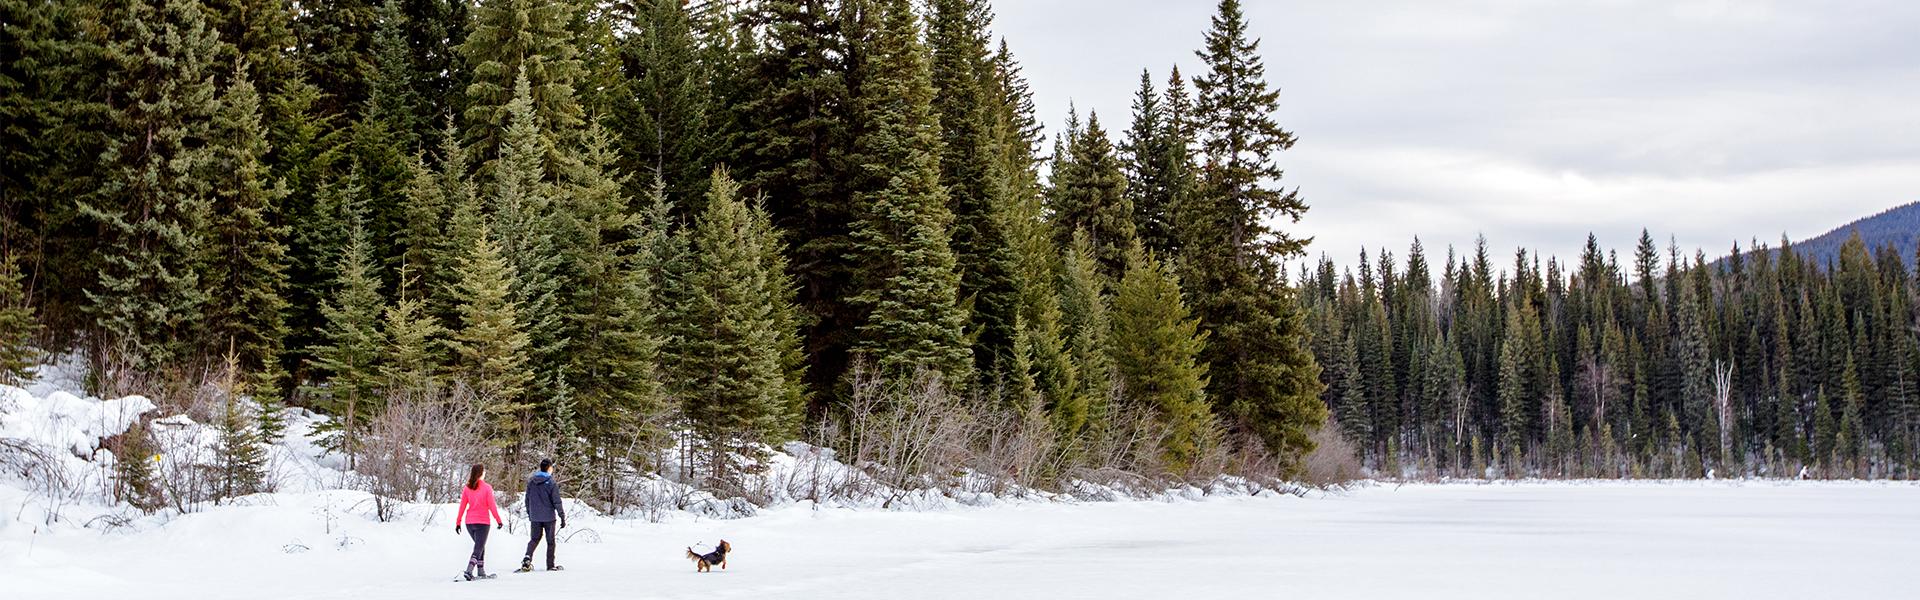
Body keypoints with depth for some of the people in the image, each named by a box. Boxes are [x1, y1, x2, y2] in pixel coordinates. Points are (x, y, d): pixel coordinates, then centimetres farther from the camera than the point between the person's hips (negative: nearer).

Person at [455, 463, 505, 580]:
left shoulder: (467, 488, 2)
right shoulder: (487, 488, -10)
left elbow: (462, 506, 3)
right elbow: (492, 506, -9)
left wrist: (458, 522, 8)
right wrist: (499, 520, 0)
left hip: (469, 522, 5)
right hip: (482, 522, -5)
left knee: (480, 546, 21)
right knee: (478, 548, -1)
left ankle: (481, 572, 21)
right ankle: (469, 571, -18)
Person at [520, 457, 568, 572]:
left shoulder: (531, 481, 2)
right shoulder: (551, 483, -13)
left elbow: (527, 499, 10)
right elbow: (557, 502, -13)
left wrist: (529, 514, 22)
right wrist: (562, 517, -8)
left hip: (535, 516, 4)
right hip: (548, 516, -4)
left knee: (535, 538, 15)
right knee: (551, 541, 8)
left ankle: (527, 557, -10)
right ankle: (550, 565, 11)